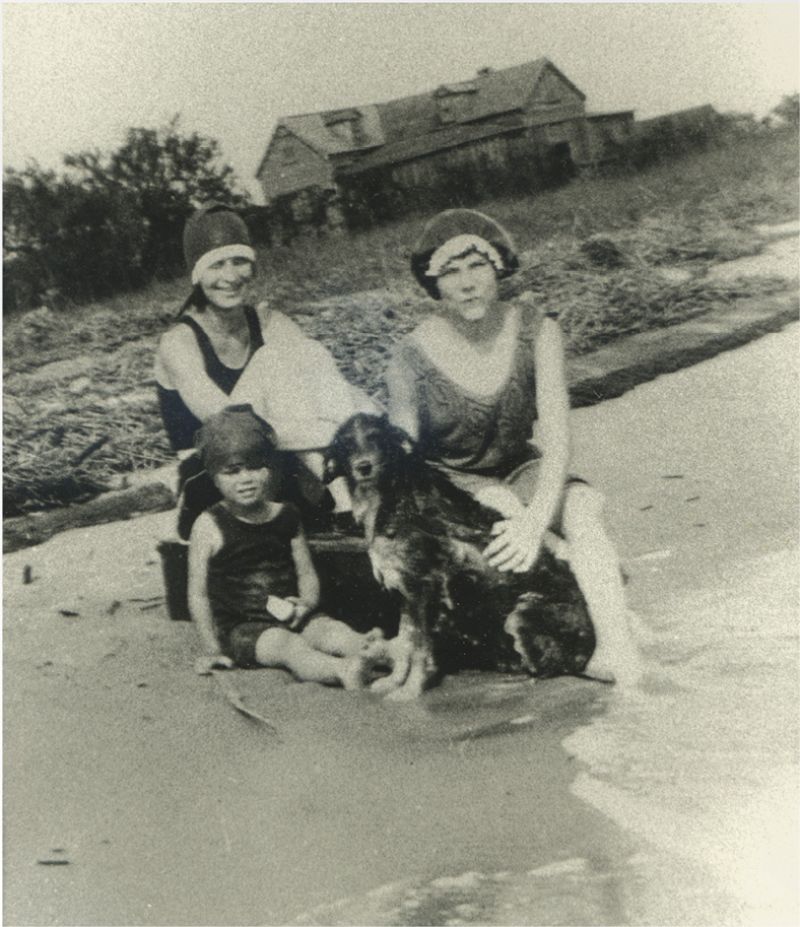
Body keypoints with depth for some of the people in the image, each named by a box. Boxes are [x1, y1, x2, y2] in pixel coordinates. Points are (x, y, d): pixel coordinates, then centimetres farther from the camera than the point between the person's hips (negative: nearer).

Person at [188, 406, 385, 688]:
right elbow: (198, 594, -3)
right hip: (241, 629, -5)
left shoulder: (285, 516, 7)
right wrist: (213, 650, -7)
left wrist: (306, 603, -10)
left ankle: (376, 652, -50)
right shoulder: (210, 526, -5)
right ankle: (344, 671, -57)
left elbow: (307, 573, 13)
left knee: (333, 629, -23)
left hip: (290, 619, 5)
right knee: (286, 644, -32)